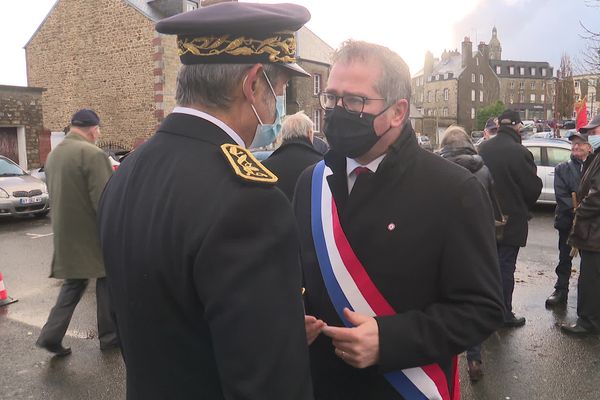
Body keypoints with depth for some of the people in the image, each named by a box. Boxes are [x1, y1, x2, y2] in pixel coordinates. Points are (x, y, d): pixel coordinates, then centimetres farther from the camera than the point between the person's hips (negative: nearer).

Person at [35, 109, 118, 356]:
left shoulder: (53, 155, 8)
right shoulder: (92, 154, -19)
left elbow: (55, 195, 15)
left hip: (65, 235, 7)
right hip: (92, 236, -7)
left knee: (73, 284, 19)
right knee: (106, 283, 9)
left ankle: (51, 335, 14)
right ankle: (109, 336, 21)